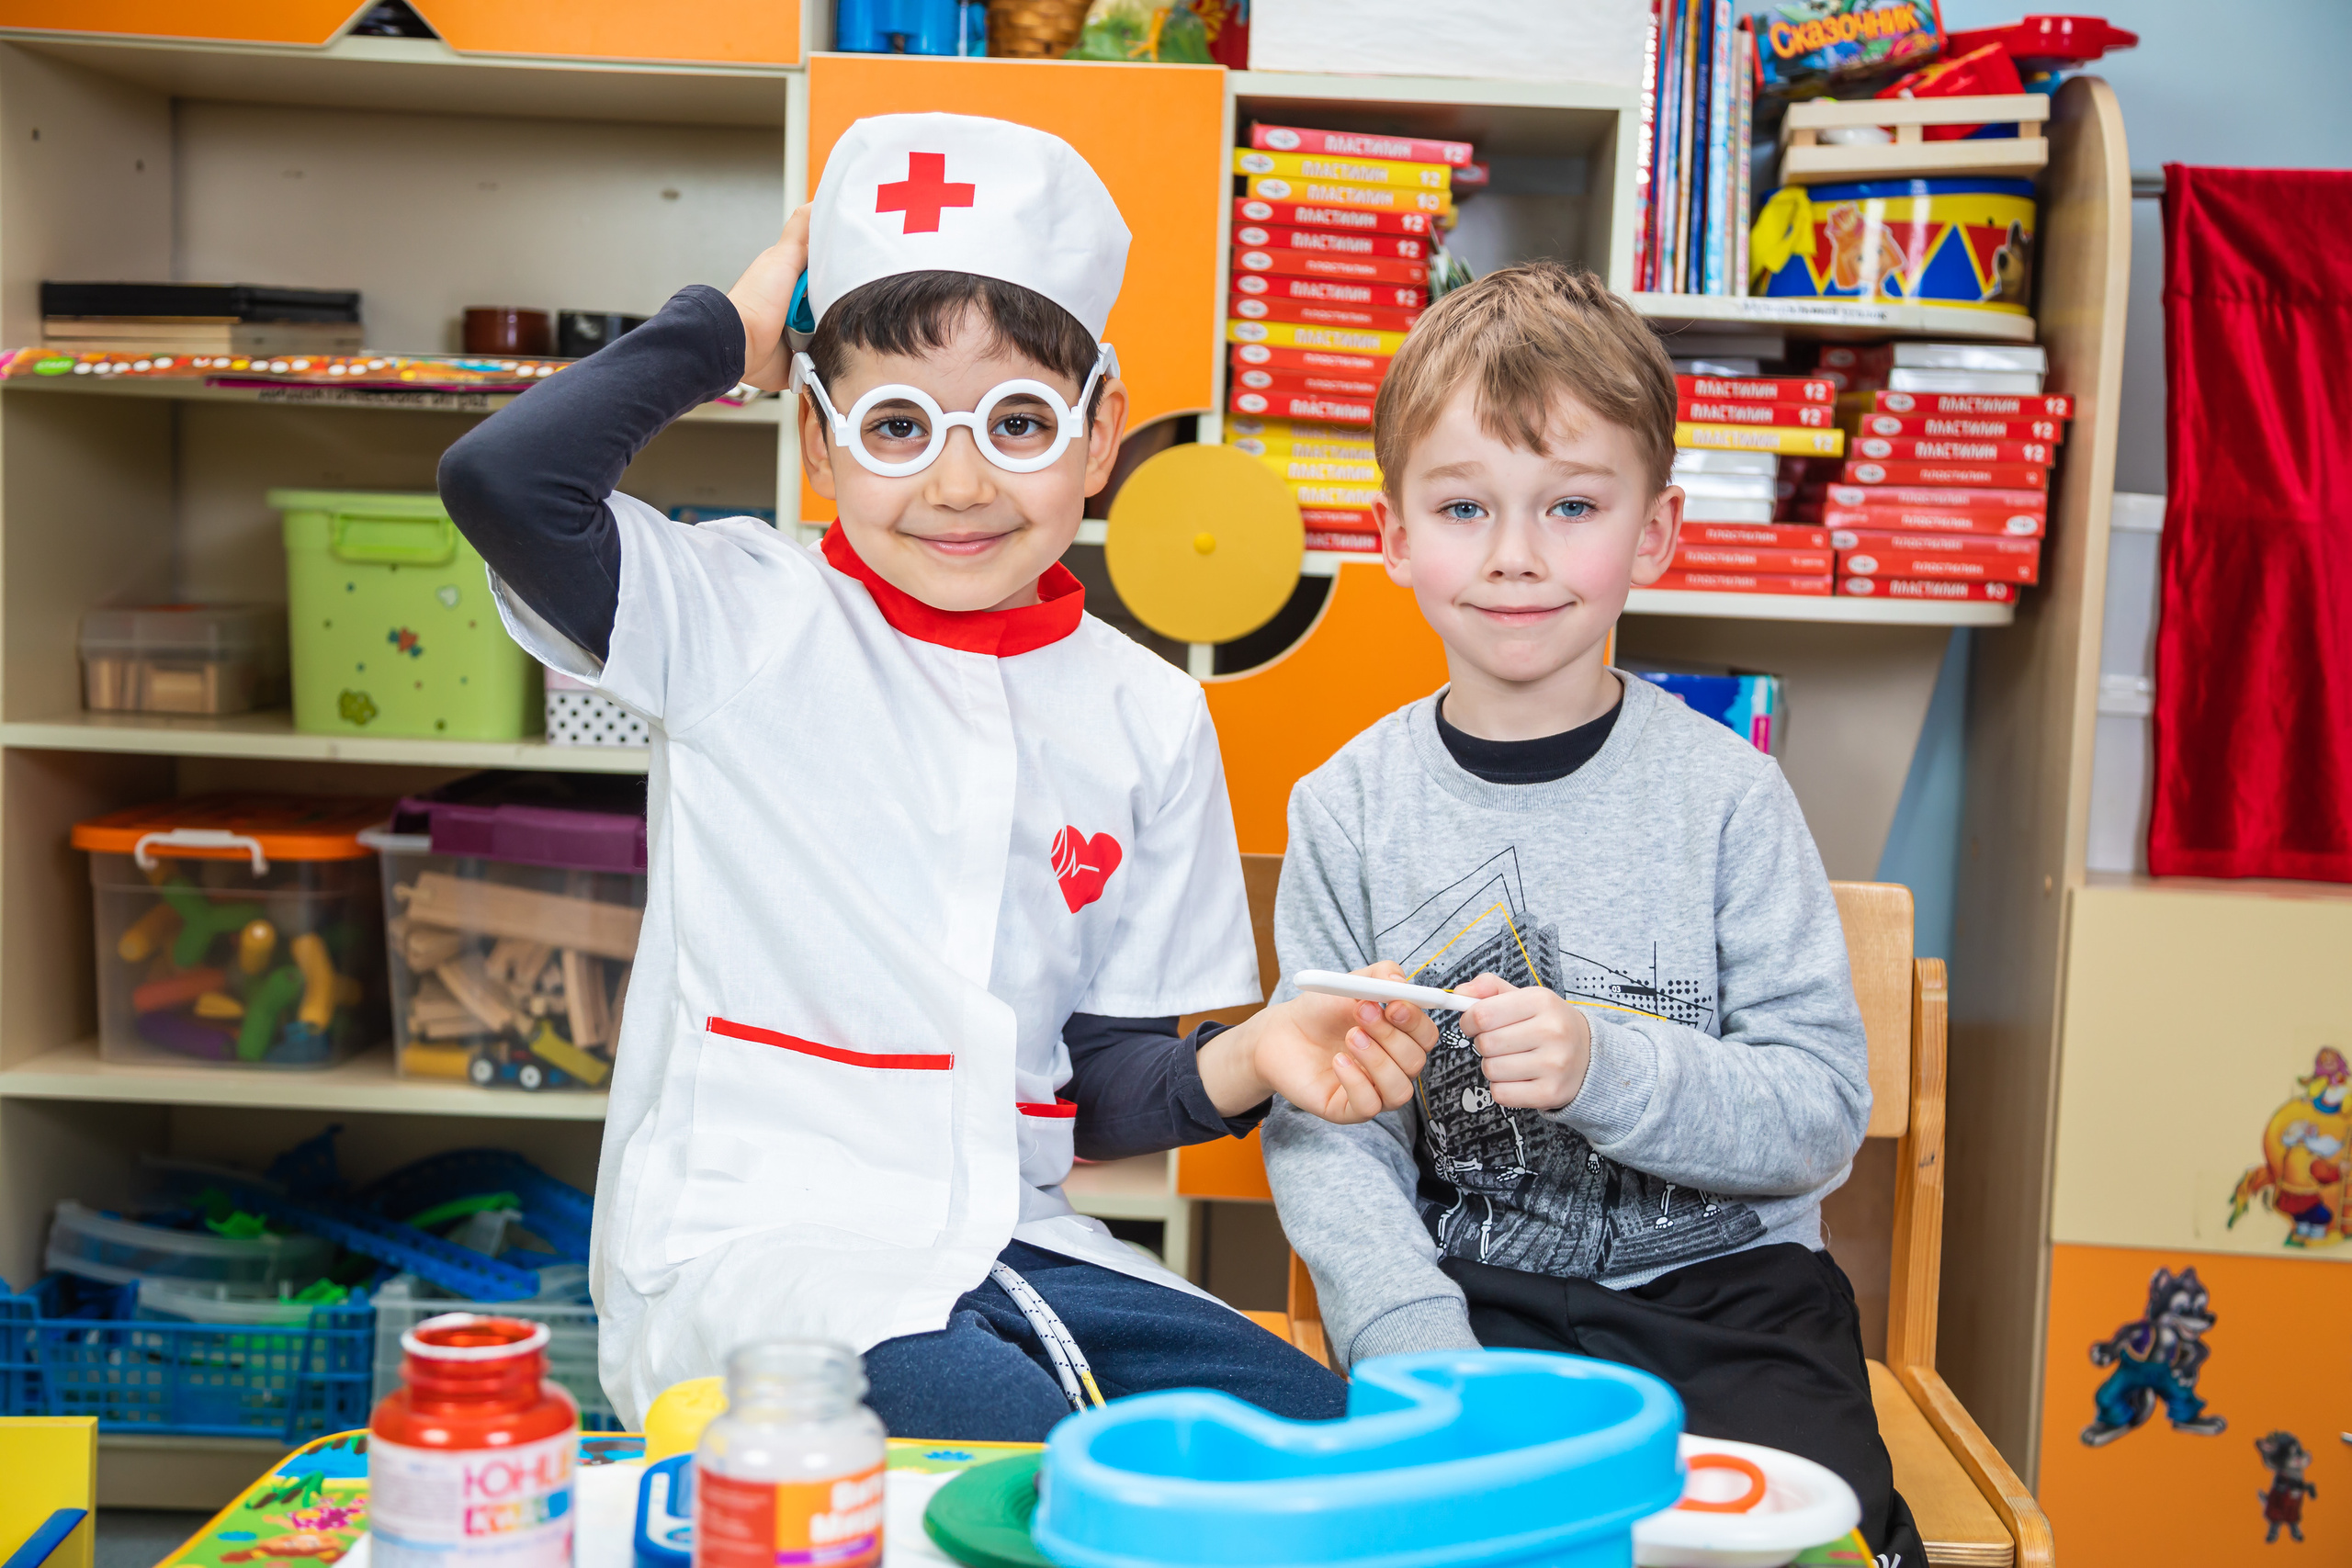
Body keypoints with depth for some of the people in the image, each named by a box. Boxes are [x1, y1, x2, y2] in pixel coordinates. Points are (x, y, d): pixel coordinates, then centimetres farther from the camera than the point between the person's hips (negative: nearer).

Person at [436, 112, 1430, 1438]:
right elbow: (502, 482, -20)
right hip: (750, 1242, -4)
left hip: (1011, 1242, 5)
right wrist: (726, 333, -5)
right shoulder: (745, 620, -1)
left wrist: (1241, 1065, -11)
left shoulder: (1148, 717, 9)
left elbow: (1104, 1080, 11)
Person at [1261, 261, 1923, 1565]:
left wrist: (1606, 1070, -24)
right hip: (1460, 1284, 0)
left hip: (1719, 1275, 0)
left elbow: (1825, 1114, -7)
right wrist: (1418, 1349, -19)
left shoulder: (1726, 795, -5)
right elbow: (1323, 1131, -4)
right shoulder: (1347, 810, -1)